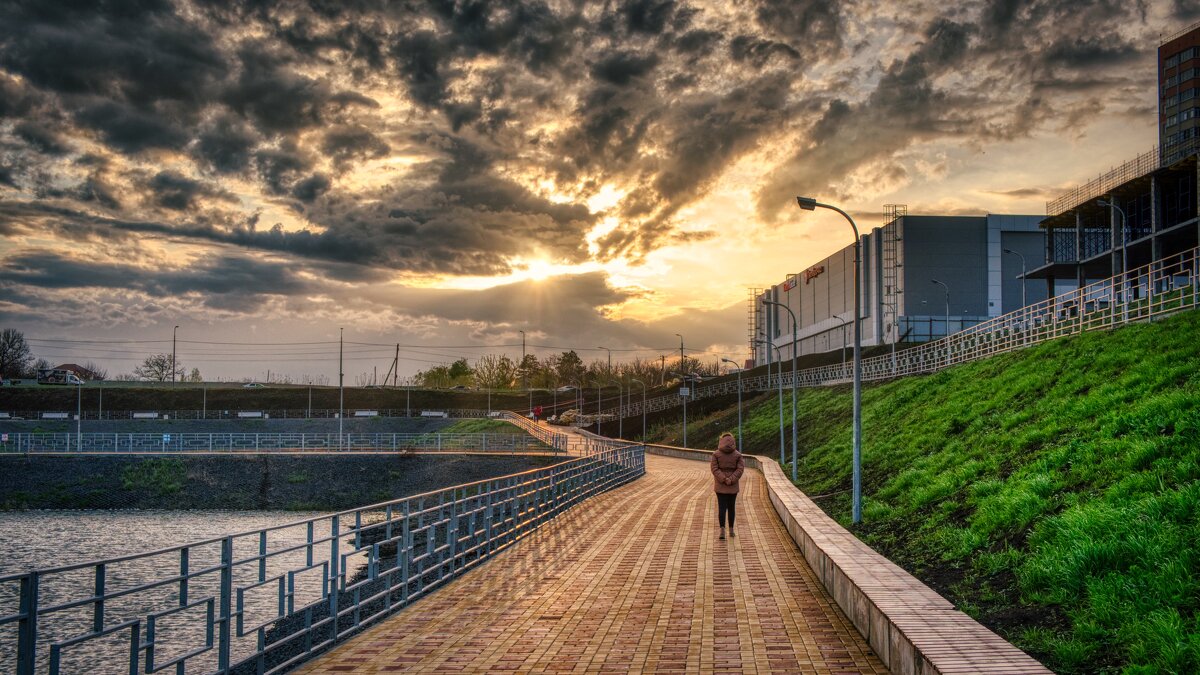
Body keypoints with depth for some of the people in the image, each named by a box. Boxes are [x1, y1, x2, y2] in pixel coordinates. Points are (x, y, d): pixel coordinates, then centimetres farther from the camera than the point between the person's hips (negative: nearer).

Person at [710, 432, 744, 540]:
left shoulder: (716, 454, -5)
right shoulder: (738, 455, -2)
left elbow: (714, 469, -11)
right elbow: (740, 469, -9)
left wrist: (723, 479, -13)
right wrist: (731, 480, -13)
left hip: (720, 485, -1)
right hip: (733, 486, 1)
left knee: (722, 507, -1)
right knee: (732, 507, 13)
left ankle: (722, 530, -13)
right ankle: (731, 530, 20)